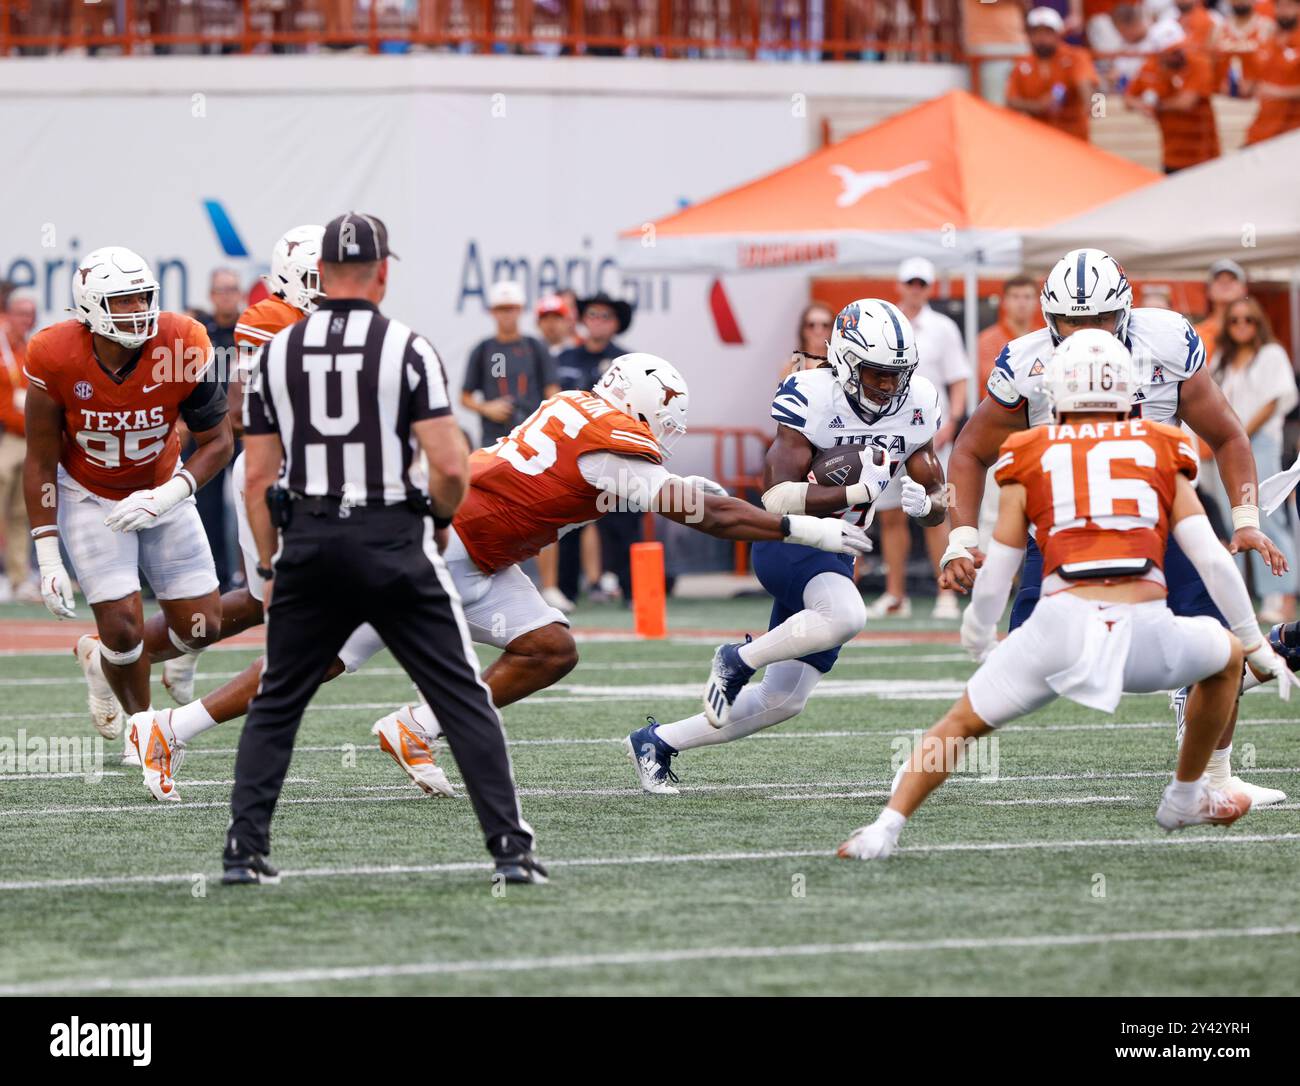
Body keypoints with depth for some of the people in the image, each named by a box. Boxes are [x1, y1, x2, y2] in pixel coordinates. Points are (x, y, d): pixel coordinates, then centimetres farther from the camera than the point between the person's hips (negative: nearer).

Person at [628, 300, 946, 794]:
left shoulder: (916, 404, -1)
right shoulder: (812, 397, -20)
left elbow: (939, 502, 6)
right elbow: (779, 498, -27)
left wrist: (923, 502, -18)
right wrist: (860, 490, -35)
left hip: (836, 554, 7)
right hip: (786, 543, -7)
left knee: (783, 701, 8)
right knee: (846, 615, -38)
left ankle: (657, 742, 23)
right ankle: (738, 661, -13)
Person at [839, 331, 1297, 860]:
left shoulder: (1029, 461, 15)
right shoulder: (1161, 453, 16)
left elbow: (994, 578, 18)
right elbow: (1212, 559, 13)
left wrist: (979, 639, 39)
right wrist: (1256, 644, 25)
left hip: (1064, 626, 0)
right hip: (1147, 634, 0)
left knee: (963, 722, 17)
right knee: (1227, 656, 32)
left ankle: (887, 827, -1)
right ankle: (1185, 798, 40)